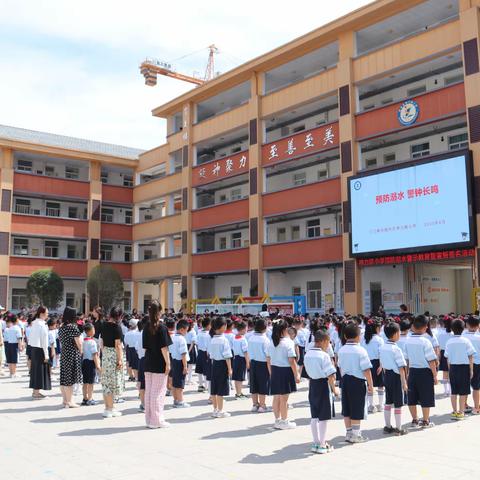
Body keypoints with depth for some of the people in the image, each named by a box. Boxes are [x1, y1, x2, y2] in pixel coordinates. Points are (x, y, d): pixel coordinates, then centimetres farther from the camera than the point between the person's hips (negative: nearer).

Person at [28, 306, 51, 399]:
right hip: (40, 349, -8)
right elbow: (44, 341, -18)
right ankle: (37, 393, 6)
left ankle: (35, 391, 25)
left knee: (36, 369, 16)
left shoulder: (34, 323, 9)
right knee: (40, 370, 0)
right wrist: (46, 354, -15)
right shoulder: (42, 325, -17)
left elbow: (31, 338, 11)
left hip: (33, 348, 8)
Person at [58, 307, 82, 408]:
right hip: (73, 355, -7)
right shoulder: (73, 327, -15)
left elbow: (60, 342, 13)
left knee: (64, 378, 11)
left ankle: (65, 400, 19)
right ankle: (69, 401, 5)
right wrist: (81, 352, 1)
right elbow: (78, 343, -14)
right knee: (70, 378, -1)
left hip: (63, 354, 7)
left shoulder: (61, 327, 7)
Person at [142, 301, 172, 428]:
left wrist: (149, 357, 16)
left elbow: (145, 347, 10)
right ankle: (157, 420, 4)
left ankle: (149, 419, 18)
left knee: (148, 391, 11)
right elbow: (164, 347, -15)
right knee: (158, 392, 0)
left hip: (148, 363, 6)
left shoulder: (146, 327, 6)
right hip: (159, 364, -6)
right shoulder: (161, 327, -13)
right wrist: (168, 363, -12)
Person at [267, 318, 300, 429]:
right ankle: (284, 422, 13)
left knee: (276, 397, 14)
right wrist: (296, 374, -9)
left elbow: (268, 360, 8)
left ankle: (277, 420, 24)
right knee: (284, 398, 3)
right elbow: (291, 360, -16)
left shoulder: (272, 343, 5)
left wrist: (272, 372, 17)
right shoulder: (288, 342, -14)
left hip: (275, 371, 6)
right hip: (285, 371, -6)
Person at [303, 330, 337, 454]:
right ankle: (321, 445, 9)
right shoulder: (324, 355, -18)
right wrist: (334, 388, -8)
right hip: (323, 385, -7)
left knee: (314, 416, 14)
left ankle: (316, 443, 24)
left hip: (312, 383, 7)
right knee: (323, 417, 2)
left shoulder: (307, 354, 4)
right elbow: (330, 375, -17)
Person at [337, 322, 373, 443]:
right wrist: (370, 385, -7)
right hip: (358, 381, -6)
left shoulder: (341, 350, 2)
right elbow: (366, 370, -15)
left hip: (345, 380, 6)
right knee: (357, 411, 4)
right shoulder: (361, 350, -16)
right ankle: (355, 435, 11)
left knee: (346, 410, 14)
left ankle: (349, 433, 23)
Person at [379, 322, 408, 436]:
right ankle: (398, 428, 10)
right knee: (398, 404, 3)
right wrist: (404, 382, -14)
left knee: (388, 402, 16)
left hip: (387, 376, 7)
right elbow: (401, 367, -19)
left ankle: (388, 426, 24)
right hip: (396, 376, -7)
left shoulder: (382, 347, 2)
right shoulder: (396, 349, -20)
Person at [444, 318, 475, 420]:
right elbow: (470, 357, -8)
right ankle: (461, 412, 6)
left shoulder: (449, 342, 0)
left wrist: (450, 370, 14)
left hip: (453, 367, 3)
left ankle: (455, 412, 18)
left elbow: (447, 358, 4)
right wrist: (471, 370, 0)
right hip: (464, 367, -3)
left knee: (454, 391, 11)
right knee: (463, 392, 4)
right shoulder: (466, 341, -9)